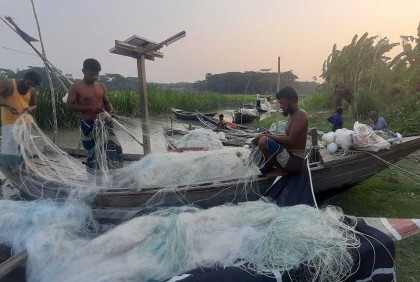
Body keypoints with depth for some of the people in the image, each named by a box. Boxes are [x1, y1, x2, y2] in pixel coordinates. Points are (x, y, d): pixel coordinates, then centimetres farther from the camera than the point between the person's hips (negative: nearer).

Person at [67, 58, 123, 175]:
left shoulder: (101, 87, 10)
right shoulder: (75, 88, -3)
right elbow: (70, 106, -8)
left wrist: (111, 110, -9)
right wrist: (89, 108, -20)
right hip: (88, 125, -4)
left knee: (116, 148, -1)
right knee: (93, 153, 1)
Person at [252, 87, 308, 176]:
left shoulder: (300, 115, -14)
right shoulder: (292, 115, 14)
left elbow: (291, 140, -24)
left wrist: (268, 136, -17)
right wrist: (272, 136, 3)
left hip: (294, 161, -10)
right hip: (290, 157, 11)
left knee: (263, 141, -27)